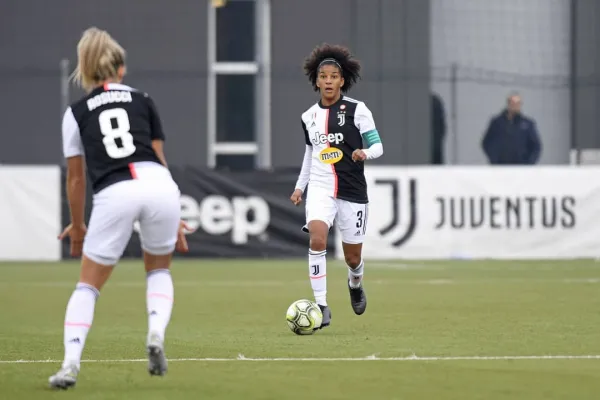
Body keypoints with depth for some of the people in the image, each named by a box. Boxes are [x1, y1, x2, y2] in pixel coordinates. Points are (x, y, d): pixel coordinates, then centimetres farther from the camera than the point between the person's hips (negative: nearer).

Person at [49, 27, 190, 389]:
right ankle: (156, 334, 3)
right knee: (159, 268, 27)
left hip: (114, 194, -1)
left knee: (88, 285, 12)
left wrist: (77, 226, 34)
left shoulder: (76, 112, 18)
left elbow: (76, 178, 21)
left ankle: (71, 365, -4)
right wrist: (171, 217, 29)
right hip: (159, 184, 1)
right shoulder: (144, 101, 21)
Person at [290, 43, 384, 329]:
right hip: (320, 188, 2)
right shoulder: (309, 116, 8)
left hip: (352, 190, -2)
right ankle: (321, 306, -21)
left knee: (352, 256, 7)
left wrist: (365, 153, -27)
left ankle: (355, 284, 45)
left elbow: (377, 146, -5)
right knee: (316, 239, -24)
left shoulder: (357, 110, -5)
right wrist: (300, 186, 20)